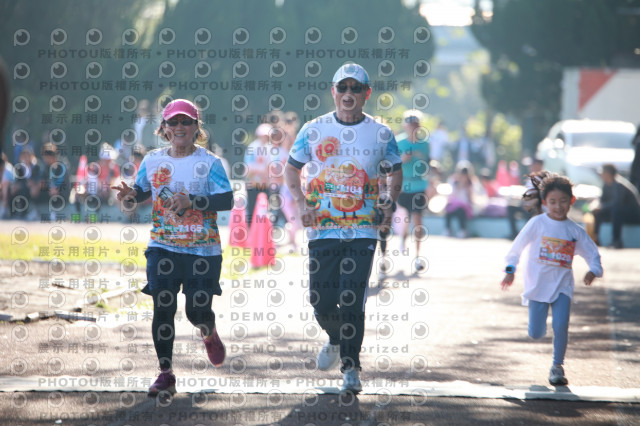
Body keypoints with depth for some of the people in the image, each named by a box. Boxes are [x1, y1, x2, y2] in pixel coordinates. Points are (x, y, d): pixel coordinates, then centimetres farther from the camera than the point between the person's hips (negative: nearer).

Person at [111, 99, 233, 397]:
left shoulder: (209, 162, -4)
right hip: (163, 247, 2)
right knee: (163, 308, -6)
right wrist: (130, 193, -7)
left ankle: (209, 334, 37)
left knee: (197, 310, -1)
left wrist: (192, 201, -24)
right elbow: (143, 191, 17)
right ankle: (166, 374, 2)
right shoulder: (152, 160, 7)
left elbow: (227, 200, -11)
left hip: (203, 250, -2)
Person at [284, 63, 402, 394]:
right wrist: (301, 203, -2)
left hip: (363, 230, -1)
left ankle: (351, 368, 0)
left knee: (352, 301, -10)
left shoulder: (380, 134, 4)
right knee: (321, 301, 0)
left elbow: (394, 173, 16)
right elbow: (292, 168, 14)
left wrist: (389, 201, -4)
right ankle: (336, 339, 33)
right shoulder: (314, 130, 4)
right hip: (322, 228, 1)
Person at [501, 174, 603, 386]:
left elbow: (592, 253, 10)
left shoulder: (575, 231, 2)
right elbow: (517, 246, 1)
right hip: (537, 284, -1)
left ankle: (557, 367, 2)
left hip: (562, 285, 1)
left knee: (561, 326, -16)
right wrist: (510, 270, -2)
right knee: (536, 334, -3)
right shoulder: (537, 223, -5)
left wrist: (593, 271, -9)